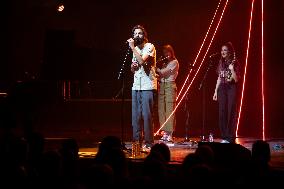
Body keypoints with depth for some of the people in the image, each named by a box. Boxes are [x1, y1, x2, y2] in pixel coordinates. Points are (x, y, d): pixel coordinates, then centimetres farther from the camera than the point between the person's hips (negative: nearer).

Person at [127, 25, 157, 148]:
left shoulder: (149, 47, -4)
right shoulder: (135, 49, 19)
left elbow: (142, 61, -20)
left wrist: (132, 47, -14)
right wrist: (132, 66, 3)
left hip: (147, 86, -7)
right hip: (136, 86, 7)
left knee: (147, 115, -8)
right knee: (136, 115, 4)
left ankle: (149, 143, -5)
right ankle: (137, 141, 9)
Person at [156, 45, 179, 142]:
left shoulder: (174, 62, -2)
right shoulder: (164, 63, 22)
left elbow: (163, 72, -11)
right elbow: (160, 74, 16)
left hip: (170, 86, -7)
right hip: (161, 86, 7)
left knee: (169, 110, -10)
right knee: (161, 110, 1)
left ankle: (169, 134, -13)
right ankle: (164, 132, 3)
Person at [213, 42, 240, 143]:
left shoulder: (234, 63, -5)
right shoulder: (221, 63, 11)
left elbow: (236, 79, -11)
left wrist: (232, 70, -24)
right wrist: (216, 91, 13)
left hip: (231, 88, -5)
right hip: (222, 88, 5)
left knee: (231, 112, -4)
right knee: (222, 113, 4)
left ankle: (230, 138, 0)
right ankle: (224, 137, 10)